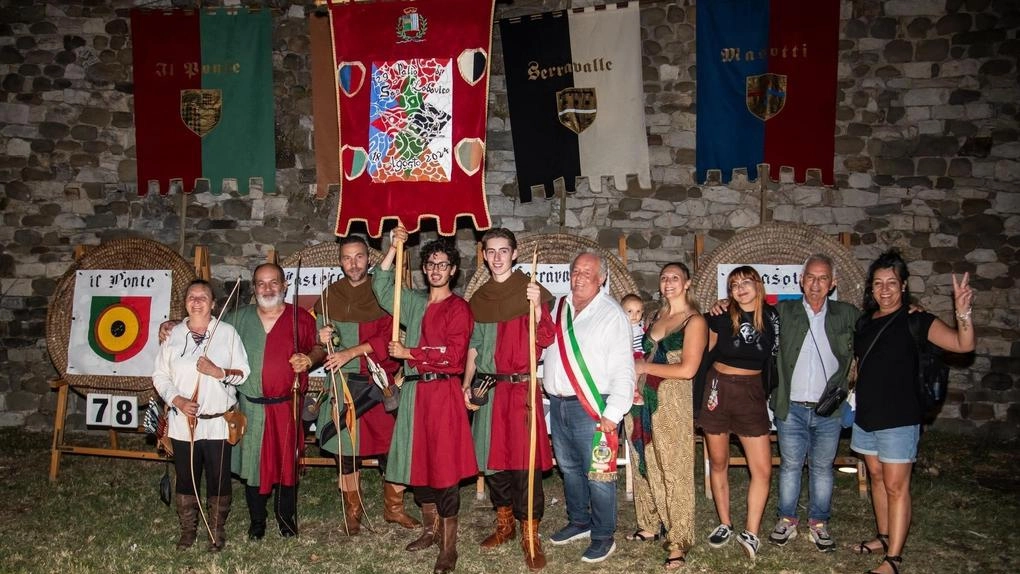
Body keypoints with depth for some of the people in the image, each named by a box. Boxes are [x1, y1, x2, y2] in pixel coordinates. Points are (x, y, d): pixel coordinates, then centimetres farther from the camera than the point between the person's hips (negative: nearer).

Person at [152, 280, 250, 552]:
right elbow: (159, 376, 5)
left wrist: (218, 372, -19)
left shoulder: (227, 332, -1)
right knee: (186, 478, 11)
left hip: (218, 423, -2)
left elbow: (243, 373, -1)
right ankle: (187, 530, 28)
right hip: (182, 422, 2)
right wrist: (177, 400, -10)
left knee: (218, 480, 6)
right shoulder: (173, 335, 5)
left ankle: (218, 530, 22)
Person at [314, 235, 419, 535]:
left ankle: (394, 507, 17)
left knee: (391, 444, -1)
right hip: (342, 383, 2)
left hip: (379, 383, -2)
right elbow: (315, 339, 16)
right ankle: (352, 512, 22)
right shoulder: (329, 296, 10)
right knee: (344, 449, 6)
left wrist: (352, 352, -19)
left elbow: (389, 336, -10)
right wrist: (322, 340, -8)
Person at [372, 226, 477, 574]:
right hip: (414, 392, 6)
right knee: (418, 462, 12)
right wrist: (393, 249, 2)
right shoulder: (414, 303, 15)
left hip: (443, 392, -6)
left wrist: (409, 353, -9)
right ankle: (430, 530, 29)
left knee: (444, 465, -4)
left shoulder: (459, 308, -4)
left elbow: (454, 353, -13)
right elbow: (382, 288, 11)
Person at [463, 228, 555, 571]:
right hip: (488, 389, 5)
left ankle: (530, 536, 6)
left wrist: (537, 308, -26)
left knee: (525, 459, -4)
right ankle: (504, 525, 29)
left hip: (522, 388, -5)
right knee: (493, 457, 12)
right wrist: (467, 385, 11)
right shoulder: (479, 298, 12)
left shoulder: (530, 291, -3)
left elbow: (545, 340, -11)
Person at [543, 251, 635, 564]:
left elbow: (623, 369, -14)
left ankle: (603, 536, 15)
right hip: (558, 403, 7)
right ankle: (578, 522, 36)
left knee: (597, 474, -1)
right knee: (569, 468, 19)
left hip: (592, 407, -6)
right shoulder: (559, 307, 9)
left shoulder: (612, 314, -10)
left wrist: (613, 413, -18)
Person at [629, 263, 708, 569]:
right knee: (646, 463, 13)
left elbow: (687, 369, -15)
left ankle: (678, 542, 8)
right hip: (646, 397, 7)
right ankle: (650, 525, 29)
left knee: (674, 469, -1)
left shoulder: (694, 320, -7)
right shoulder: (658, 316, 14)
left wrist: (644, 367, -8)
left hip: (673, 400, -7)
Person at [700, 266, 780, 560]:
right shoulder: (721, 316, -5)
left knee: (763, 469, -4)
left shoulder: (771, 316, -1)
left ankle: (751, 533, 8)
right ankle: (725, 524, 25)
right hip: (719, 389, -1)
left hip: (752, 394, 1)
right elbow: (705, 350, 9)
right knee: (718, 462, 10)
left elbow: (773, 357, 13)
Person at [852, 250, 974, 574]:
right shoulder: (864, 322, 7)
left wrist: (963, 312, -37)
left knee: (896, 486, -2)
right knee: (876, 478, 17)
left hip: (899, 419, -6)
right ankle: (884, 537, 32)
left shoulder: (915, 321, -10)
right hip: (866, 415, 6)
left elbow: (964, 345, -21)